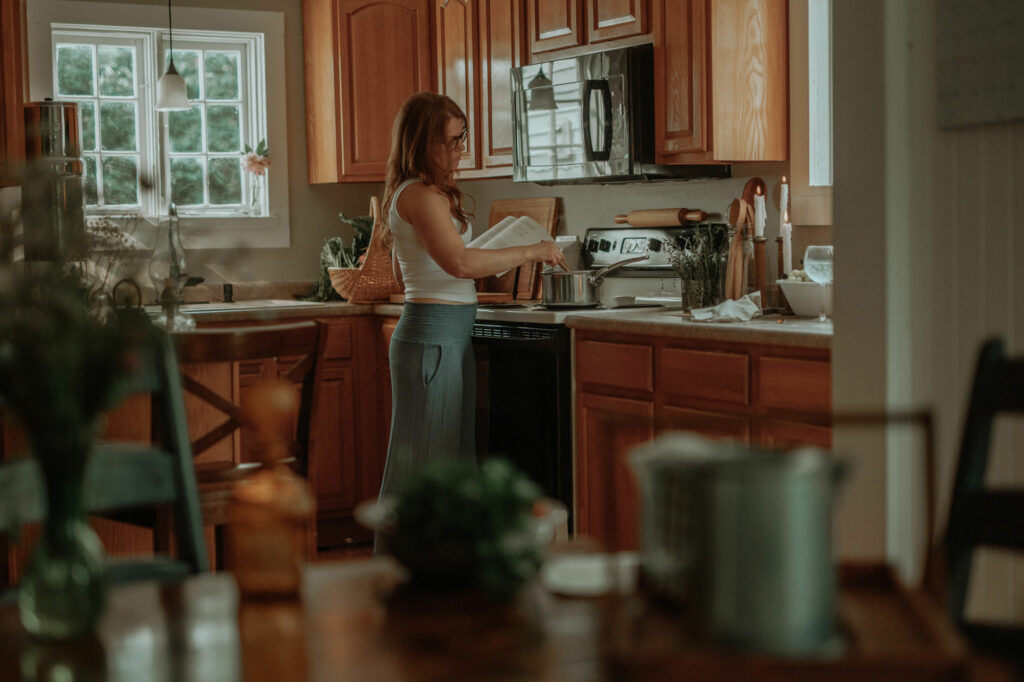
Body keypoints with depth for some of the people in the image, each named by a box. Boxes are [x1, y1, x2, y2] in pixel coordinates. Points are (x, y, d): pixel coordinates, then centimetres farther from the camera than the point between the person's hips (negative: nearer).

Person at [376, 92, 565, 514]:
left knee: (452, 458, 14)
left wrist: (485, 267, 20)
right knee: (423, 460, -4)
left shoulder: (412, 193, 17)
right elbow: (460, 262, -28)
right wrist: (530, 252, -19)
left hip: (448, 336, 10)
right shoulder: (422, 194, -15)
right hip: (434, 335, -10)